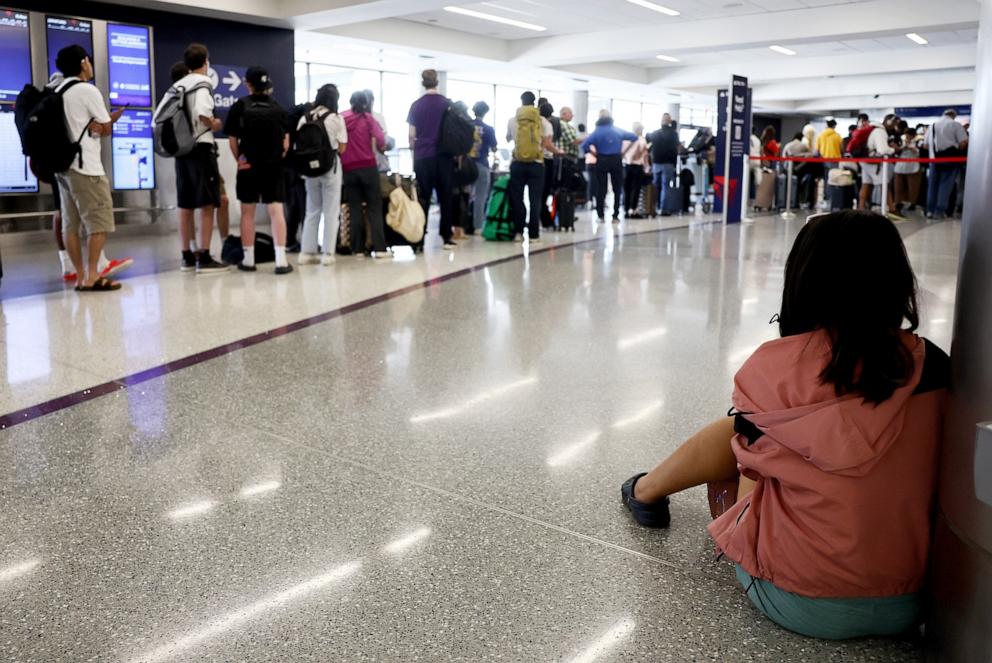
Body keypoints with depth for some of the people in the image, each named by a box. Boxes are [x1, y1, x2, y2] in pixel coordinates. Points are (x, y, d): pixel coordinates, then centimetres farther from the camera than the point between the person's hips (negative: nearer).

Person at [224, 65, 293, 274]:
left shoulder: (240, 106, -3)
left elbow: (232, 139, -2)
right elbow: (286, 141, 2)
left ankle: (248, 259, 14)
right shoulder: (279, 108, 3)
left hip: (248, 167, -1)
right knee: (277, 212, -2)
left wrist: (239, 159, 10)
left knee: (247, 213, 9)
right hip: (274, 167, 1)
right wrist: (278, 157, 13)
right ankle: (281, 260, -10)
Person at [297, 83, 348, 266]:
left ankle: (307, 252, 12)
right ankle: (327, 253, 1)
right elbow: (342, 148, -6)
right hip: (330, 167, -4)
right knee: (331, 212, 3)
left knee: (312, 211, 13)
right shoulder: (336, 118, -7)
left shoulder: (305, 118, 3)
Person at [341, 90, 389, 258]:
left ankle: (358, 248, 4)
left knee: (354, 208, 6)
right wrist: (374, 144, 12)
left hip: (348, 169, 2)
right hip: (368, 167, -2)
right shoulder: (367, 118, 1)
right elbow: (381, 141, -9)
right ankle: (379, 248, -7)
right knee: (374, 207, 1)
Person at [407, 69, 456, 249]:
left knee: (423, 198, 4)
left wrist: (414, 153, 14)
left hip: (423, 157, 0)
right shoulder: (447, 103, 1)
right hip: (444, 156, 0)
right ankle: (446, 237, 3)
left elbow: (412, 136, 2)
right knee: (446, 197, 5)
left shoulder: (416, 105, 2)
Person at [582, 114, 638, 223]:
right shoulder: (618, 131, 10)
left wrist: (595, 153, 0)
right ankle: (615, 216, 4)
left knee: (601, 189, 4)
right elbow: (634, 137, 13)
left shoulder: (597, 132, 5)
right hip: (616, 160, 1)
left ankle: (601, 216, 2)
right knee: (617, 188, 6)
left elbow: (585, 145, -8)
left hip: (602, 161, -1)